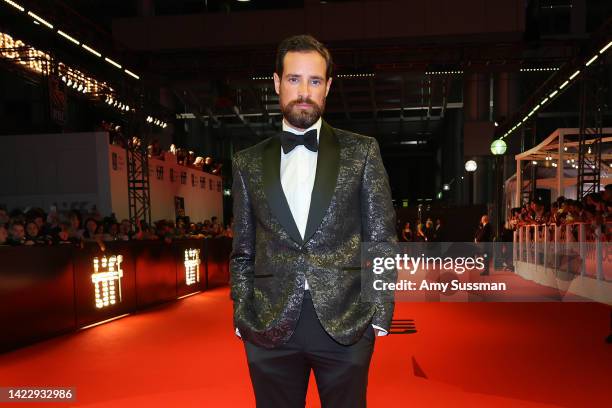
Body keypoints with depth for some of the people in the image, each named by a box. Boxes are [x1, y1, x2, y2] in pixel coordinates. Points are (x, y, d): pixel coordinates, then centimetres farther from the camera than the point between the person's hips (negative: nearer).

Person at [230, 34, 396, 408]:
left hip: (346, 324, -1)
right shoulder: (249, 162, 6)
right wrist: (241, 319, 4)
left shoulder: (362, 151, 2)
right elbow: (242, 253, 9)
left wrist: (381, 314, -2)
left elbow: (381, 240, 2)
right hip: (270, 328, 2)